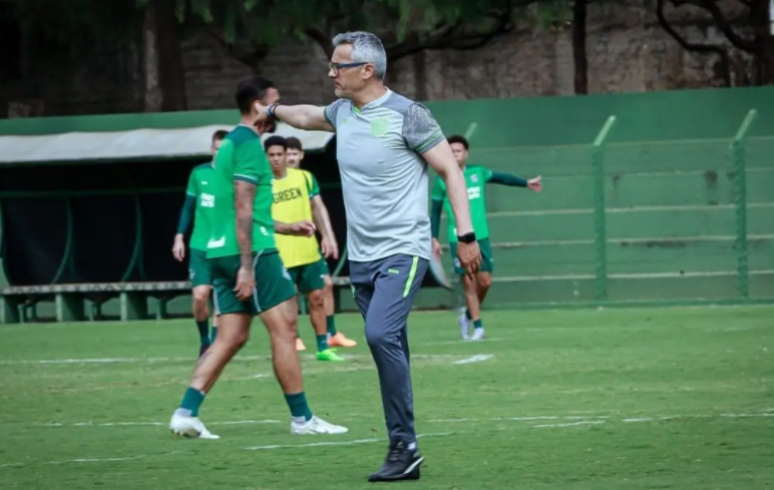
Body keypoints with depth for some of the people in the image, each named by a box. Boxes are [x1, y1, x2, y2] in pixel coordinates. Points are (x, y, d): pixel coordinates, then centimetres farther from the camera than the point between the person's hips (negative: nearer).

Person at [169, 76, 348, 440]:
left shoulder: (232, 143, 20)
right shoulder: (249, 144, -10)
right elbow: (243, 209, -17)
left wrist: (287, 228, 31)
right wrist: (247, 266, -20)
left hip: (222, 251, 10)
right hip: (251, 249, -10)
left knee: (231, 337, 7)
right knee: (284, 328, -3)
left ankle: (186, 413, -2)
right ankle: (301, 418, 2)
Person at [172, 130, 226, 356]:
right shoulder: (199, 173, 5)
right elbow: (188, 207, 13)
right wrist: (179, 236, 9)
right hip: (200, 246, 1)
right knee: (200, 295, -7)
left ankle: (215, 343, 6)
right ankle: (204, 340, 14)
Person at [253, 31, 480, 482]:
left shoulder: (407, 115, -10)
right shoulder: (343, 112, 11)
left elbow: (450, 170, -9)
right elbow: (310, 117, 35)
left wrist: (466, 235, -14)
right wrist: (274, 111, 47)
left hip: (403, 251, -7)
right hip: (362, 257, 7)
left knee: (381, 333, -25)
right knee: (392, 356, 6)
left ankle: (404, 446, -21)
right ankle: (405, 457, 8)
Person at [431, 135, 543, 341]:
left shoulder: (478, 173, 5)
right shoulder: (443, 180, -2)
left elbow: (501, 178, 22)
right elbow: (436, 211, 5)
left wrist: (526, 183, 31)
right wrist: (434, 239, 1)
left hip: (481, 236, 3)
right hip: (458, 239, -3)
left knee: (485, 281, 0)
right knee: (469, 282, -6)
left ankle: (469, 314, 25)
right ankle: (478, 327, 1)